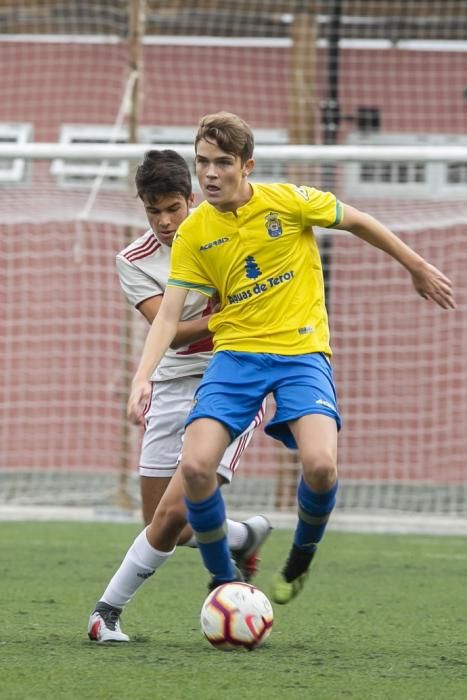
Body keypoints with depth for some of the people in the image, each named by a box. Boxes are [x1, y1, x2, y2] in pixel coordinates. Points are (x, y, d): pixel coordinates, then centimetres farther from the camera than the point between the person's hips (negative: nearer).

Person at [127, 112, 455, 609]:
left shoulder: (288, 201, -7)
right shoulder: (193, 233, -2)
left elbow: (358, 223, 8)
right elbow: (168, 315, -3)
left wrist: (418, 268, 18)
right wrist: (142, 377, -18)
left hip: (301, 350, -2)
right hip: (236, 352, 2)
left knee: (320, 465, -27)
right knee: (195, 465, -20)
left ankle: (302, 554, 7)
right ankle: (223, 581, 4)